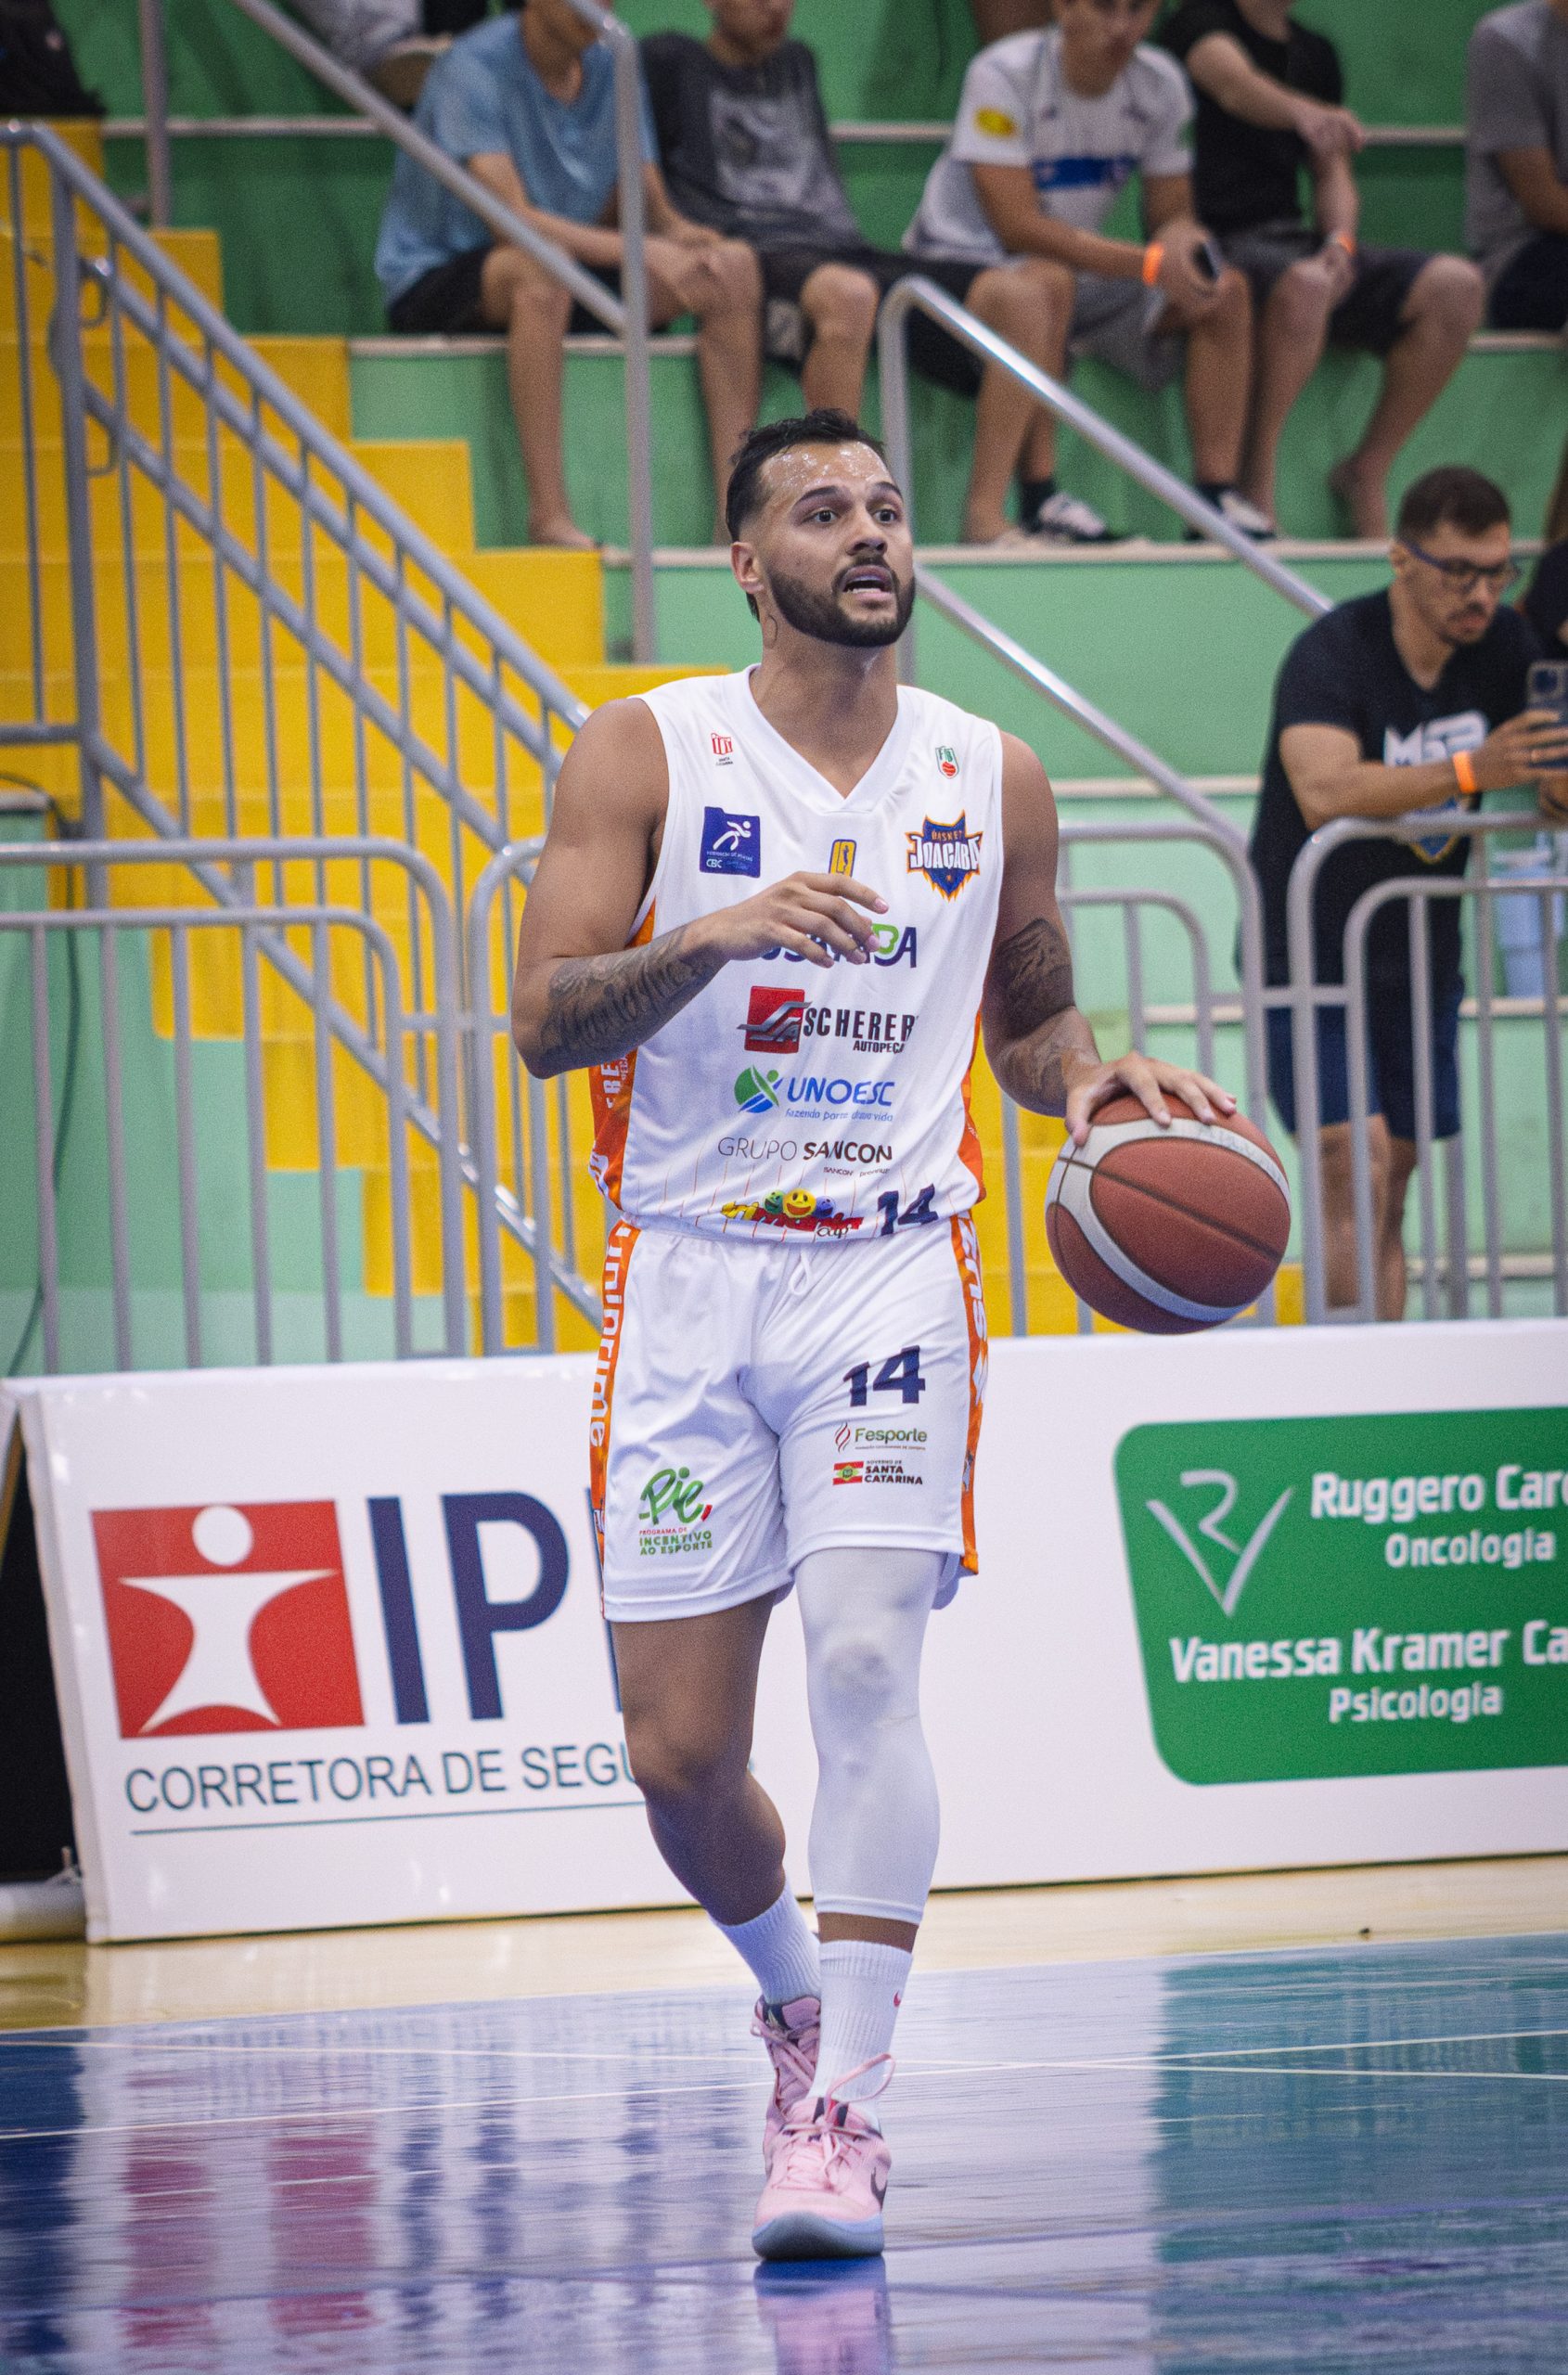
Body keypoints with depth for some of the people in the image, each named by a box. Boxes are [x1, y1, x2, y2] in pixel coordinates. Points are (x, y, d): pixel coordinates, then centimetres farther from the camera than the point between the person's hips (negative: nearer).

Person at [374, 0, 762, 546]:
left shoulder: (612, 67, 4)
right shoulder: (475, 66, -17)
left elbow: (652, 207, 5)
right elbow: (513, 218, -27)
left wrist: (680, 235, -20)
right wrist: (642, 251, -36)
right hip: (433, 280, -7)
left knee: (735, 266, -11)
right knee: (539, 268, -41)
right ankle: (549, 516, -40)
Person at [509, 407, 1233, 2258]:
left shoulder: (990, 781, 7)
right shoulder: (647, 755, -1)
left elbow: (1031, 1019, 21)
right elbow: (545, 1021, -9)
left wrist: (1091, 1079, -2)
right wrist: (712, 938, -26)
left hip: (890, 1266, 0)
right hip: (689, 1272, 0)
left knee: (865, 1658, -21)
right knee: (677, 1755, 2)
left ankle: (842, 2118, -18)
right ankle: (799, 1998, 33)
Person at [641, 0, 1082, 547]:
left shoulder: (797, 64, 30)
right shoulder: (672, 62, 11)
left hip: (846, 248, 7)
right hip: (760, 256, -7)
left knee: (1020, 296, -17)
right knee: (848, 294, -44)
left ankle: (986, 516, -21)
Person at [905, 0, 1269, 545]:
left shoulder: (1160, 85, -2)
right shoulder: (1004, 75, -21)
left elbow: (1171, 215, 3)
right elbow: (1017, 225, -27)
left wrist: (1181, 242, -24)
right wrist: (1150, 263, -32)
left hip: (1082, 266, 6)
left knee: (1226, 291, -12)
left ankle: (1217, 493, -14)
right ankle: (1039, 496, -37)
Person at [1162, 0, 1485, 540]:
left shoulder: (1316, 53, 20)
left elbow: (1333, 172, 16)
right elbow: (1236, 85, -23)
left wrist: (1338, 241, -7)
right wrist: (1304, 112, -46)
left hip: (1296, 239, 7)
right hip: (1217, 243, -7)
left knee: (1454, 285, -15)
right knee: (1304, 285, -40)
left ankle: (1366, 473, -6)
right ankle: (1255, 484, -27)